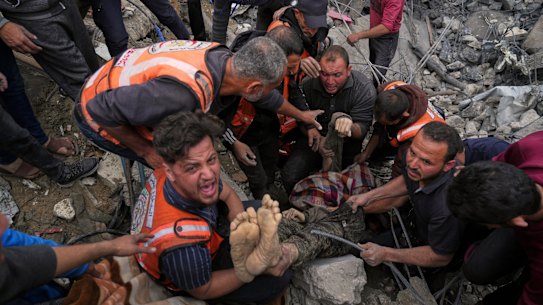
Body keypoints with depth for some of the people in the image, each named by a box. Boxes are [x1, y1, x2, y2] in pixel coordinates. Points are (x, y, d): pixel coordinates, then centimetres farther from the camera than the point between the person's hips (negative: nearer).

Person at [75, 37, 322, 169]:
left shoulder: (227, 61, -15)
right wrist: (147, 151, -20)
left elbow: (266, 97, 6)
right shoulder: (184, 91, -43)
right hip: (100, 118, -7)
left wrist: (301, 115, 21)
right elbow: (102, 110, -33)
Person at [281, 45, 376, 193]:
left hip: (347, 144, 0)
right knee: (290, 176, -18)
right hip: (314, 137, 1)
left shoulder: (364, 89, -22)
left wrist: (350, 127, -48)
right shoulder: (308, 83, -17)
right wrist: (317, 137, -26)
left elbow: (362, 130, -21)